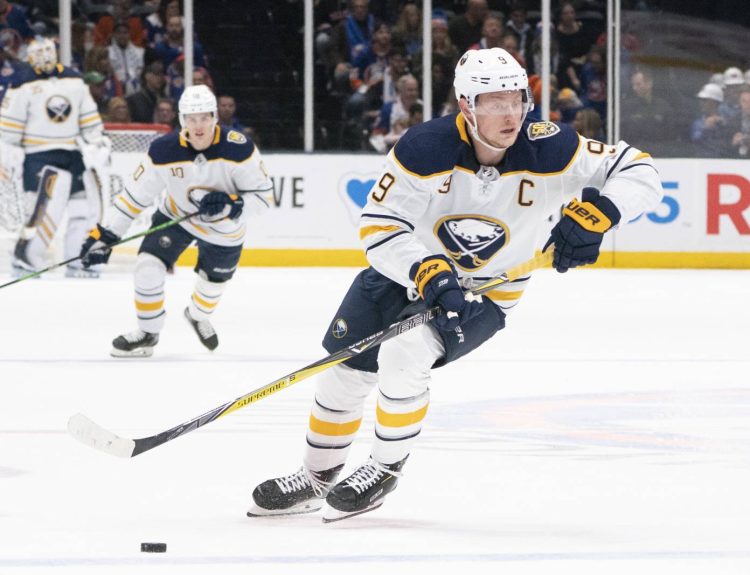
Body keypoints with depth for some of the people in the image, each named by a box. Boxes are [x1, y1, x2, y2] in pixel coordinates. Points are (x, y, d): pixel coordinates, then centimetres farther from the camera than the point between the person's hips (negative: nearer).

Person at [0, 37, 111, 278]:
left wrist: (98, 142, 10)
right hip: (40, 157, -7)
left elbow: (89, 116, 17)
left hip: (73, 156, 7)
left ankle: (76, 262, 17)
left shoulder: (74, 80, 10)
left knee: (87, 207, 6)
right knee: (48, 209, -21)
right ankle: (24, 260, -14)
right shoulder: (24, 86, -8)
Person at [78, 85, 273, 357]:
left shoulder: (239, 149, -30)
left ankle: (198, 315, 56)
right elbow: (135, 194, -17)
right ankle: (147, 333, 8)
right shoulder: (164, 151, -26)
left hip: (223, 230, 0)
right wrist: (104, 234, -20)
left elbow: (263, 194, -21)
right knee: (147, 270, -16)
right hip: (175, 216, 0)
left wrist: (231, 205, -40)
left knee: (213, 281, 19)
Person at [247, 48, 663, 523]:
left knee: (401, 356, -26)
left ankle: (386, 469, -1)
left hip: (485, 292, -2)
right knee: (345, 370, 3)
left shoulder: (549, 151, -24)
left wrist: (593, 215, -39)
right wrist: (429, 275, -38)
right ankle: (315, 480, 28)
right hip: (408, 269, 2)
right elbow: (379, 226, -23)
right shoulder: (425, 148, -25)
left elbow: (641, 172, -22)